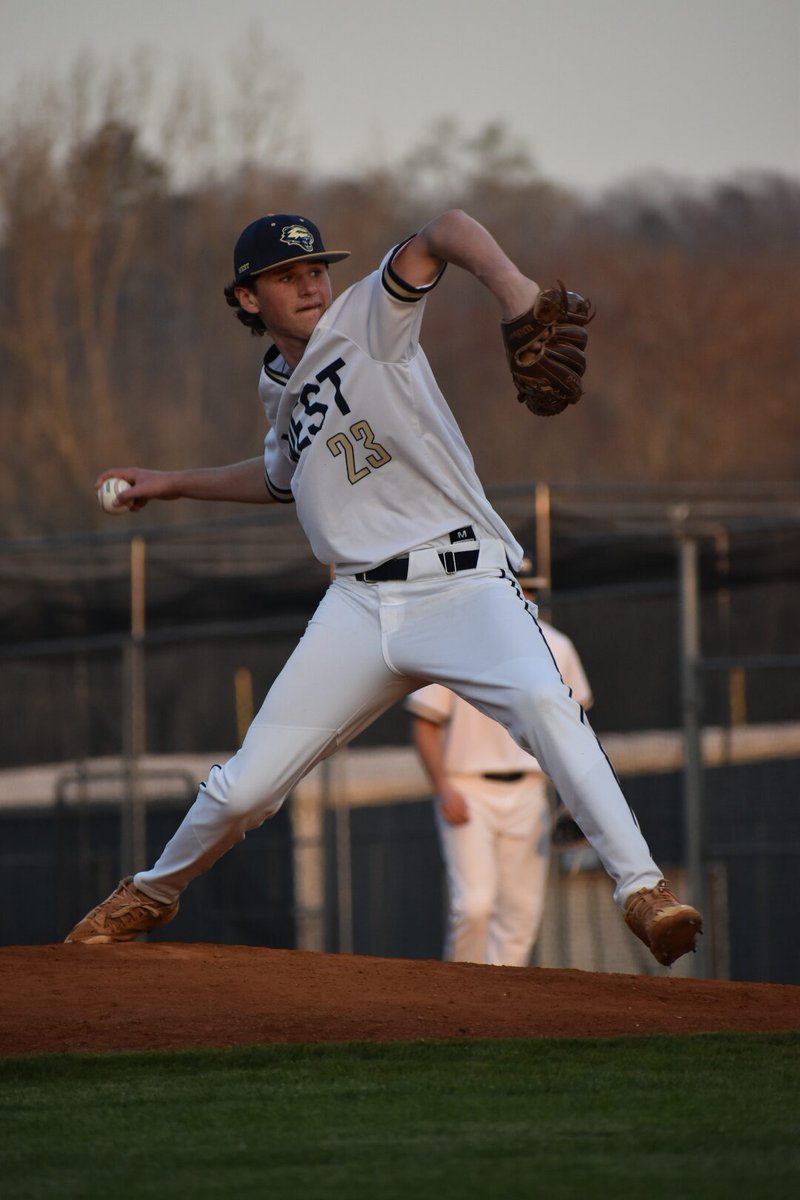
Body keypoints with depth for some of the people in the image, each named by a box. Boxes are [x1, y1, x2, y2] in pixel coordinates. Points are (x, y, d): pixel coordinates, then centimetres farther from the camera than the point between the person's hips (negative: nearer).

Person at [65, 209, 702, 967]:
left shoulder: (369, 321, -1)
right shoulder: (280, 389, 18)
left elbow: (446, 232, -20)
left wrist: (511, 288, -40)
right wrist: (170, 485, 38)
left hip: (461, 584, -5)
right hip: (361, 606, 5)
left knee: (543, 703, -35)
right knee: (244, 787, 4)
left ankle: (641, 890, -33)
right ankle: (152, 895, 33)